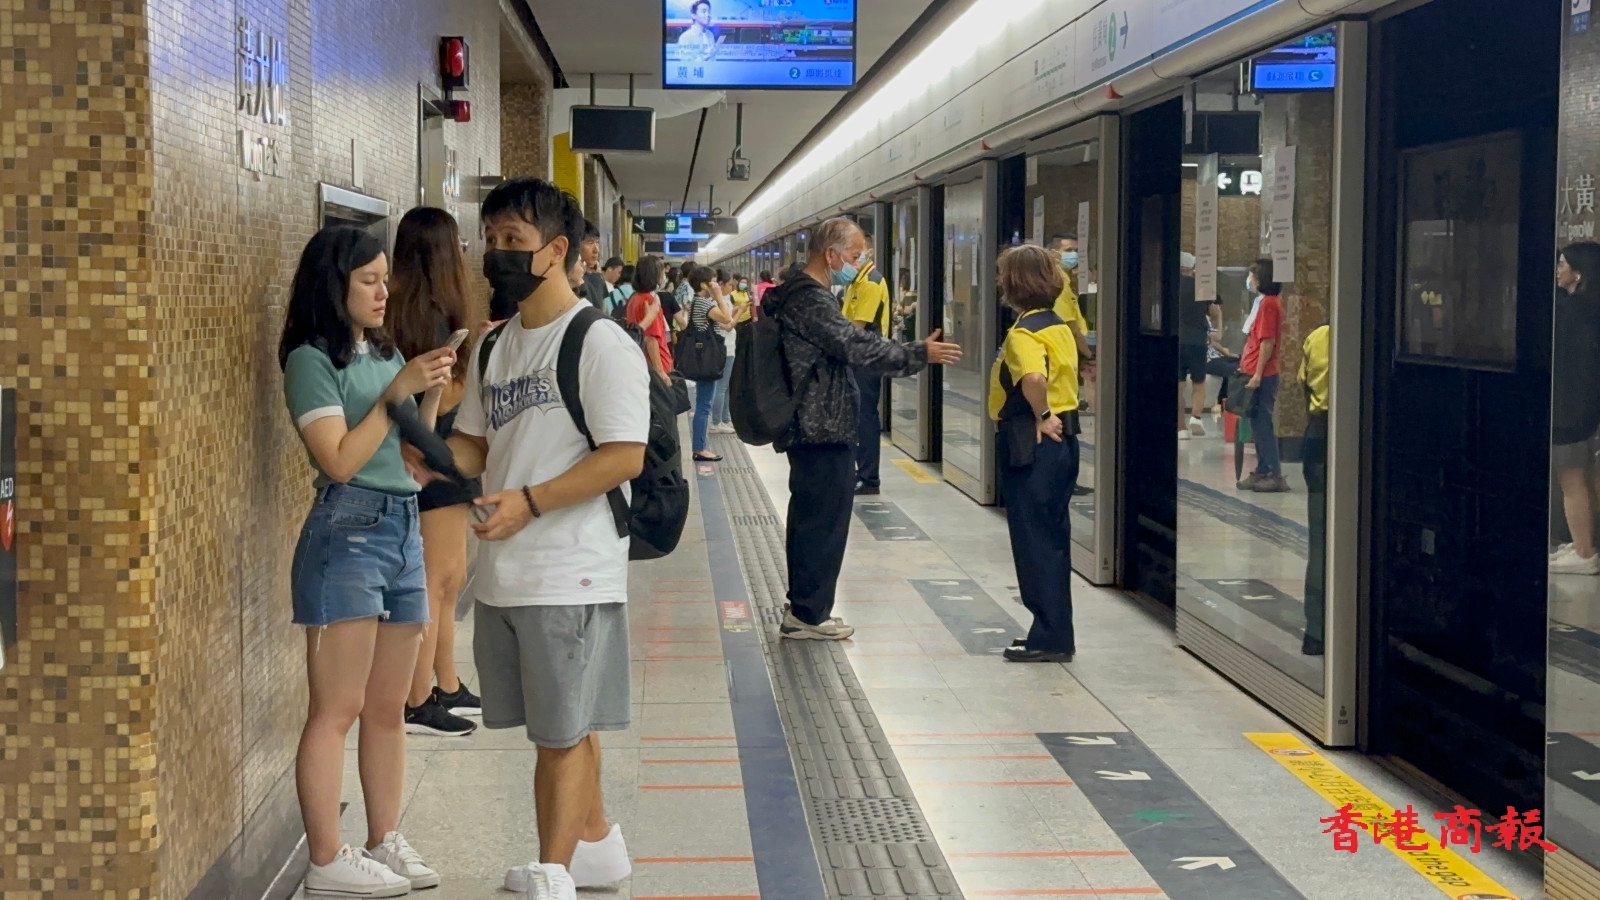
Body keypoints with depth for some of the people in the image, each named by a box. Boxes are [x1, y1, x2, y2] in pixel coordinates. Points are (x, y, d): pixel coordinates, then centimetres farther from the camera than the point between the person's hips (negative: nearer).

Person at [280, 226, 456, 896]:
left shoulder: (385, 352, 15)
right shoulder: (312, 360, -7)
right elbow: (339, 461, -15)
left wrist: (432, 393, 4)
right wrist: (397, 393, -17)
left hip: (404, 529, 8)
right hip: (347, 532, -8)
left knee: (388, 708, 11)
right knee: (337, 710, -6)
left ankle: (385, 842, 18)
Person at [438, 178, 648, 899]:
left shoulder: (600, 343, -11)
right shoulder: (494, 347, 13)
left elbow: (625, 456, -17)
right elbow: (472, 445, 18)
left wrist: (528, 502, -22)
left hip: (570, 573, -7)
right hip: (502, 571, 8)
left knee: (563, 731, 0)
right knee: (562, 725, 18)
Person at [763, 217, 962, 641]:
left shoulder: (799, 293, 15)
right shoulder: (811, 300, -19)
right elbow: (855, 346, -25)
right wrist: (919, 355, -21)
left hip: (810, 427, 11)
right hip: (824, 429, -11)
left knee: (808, 518, 16)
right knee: (824, 521, -4)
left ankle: (802, 607, 24)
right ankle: (809, 614, 2)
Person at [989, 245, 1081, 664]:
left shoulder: (1023, 333, -17)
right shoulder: (1060, 327, 11)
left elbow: (1033, 378, -36)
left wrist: (1040, 417, -22)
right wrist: (1050, 415, 10)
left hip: (1032, 445, -9)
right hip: (1062, 441, 9)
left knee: (1035, 542, -1)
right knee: (1053, 541, 15)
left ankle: (1050, 639, 4)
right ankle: (1056, 633, 22)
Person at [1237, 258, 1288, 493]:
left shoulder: (1268, 303, -14)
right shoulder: (1270, 302, 15)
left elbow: (1267, 342, -19)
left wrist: (1257, 375, -20)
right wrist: (1247, 367, 21)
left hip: (1262, 376, -10)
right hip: (1257, 373, 10)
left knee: (1262, 425, -7)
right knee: (1259, 425, 13)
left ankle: (1275, 476, -5)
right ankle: (1262, 472, 19)